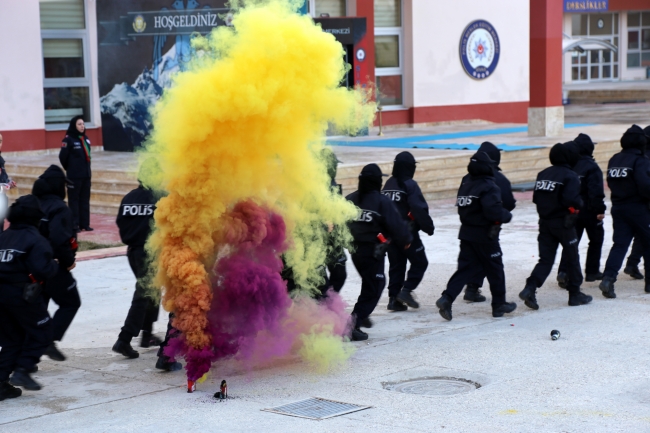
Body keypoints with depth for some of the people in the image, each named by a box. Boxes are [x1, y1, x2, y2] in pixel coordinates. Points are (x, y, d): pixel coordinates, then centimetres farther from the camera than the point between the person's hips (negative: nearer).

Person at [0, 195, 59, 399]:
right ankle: (22, 370, -2)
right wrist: (54, 265, -1)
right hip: (22, 293, -6)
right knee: (41, 332, 12)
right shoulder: (36, 240, -10)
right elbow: (42, 269, -20)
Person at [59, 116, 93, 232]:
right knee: (74, 200, -1)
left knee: (85, 200, 9)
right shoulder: (68, 139, -12)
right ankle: (74, 225, 3)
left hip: (86, 174, 6)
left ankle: (84, 224, 15)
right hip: (74, 176, -6)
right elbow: (62, 156, -9)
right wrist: (70, 169, 3)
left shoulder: (85, 139, 9)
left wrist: (87, 169, 11)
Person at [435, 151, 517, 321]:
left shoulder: (464, 186, 8)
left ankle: (447, 298, -9)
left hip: (466, 234, 7)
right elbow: (495, 211, -26)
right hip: (486, 235, -7)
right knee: (495, 270, 9)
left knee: (465, 268, 7)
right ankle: (499, 304, 20)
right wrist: (507, 216, -9)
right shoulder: (489, 187, -17)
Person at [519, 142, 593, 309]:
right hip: (564, 223, -5)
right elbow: (571, 200, -23)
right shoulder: (570, 176, -13)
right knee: (572, 258, 11)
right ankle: (575, 294, 19)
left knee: (545, 259, 7)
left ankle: (529, 289, -12)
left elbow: (536, 197, 7)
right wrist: (579, 204, -4)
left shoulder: (543, 174, 7)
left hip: (545, 222, 6)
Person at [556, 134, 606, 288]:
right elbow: (596, 191, -20)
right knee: (596, 239, 15)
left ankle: (563, 271, -13)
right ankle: (592, 272, 19)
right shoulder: (592, 167, -15)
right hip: (589, 210, -4)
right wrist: (600, 210, -15)